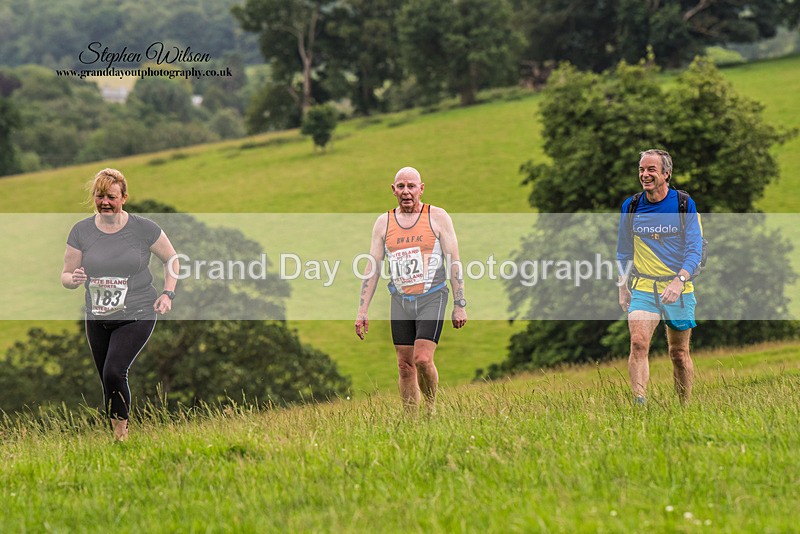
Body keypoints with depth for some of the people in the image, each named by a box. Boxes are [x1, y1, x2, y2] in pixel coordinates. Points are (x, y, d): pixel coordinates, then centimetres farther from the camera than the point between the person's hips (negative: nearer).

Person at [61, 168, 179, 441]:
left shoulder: (143, 228, -7)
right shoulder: (81, 231, -1)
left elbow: (171, 258, 9)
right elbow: (65, 275, 5)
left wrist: (168, 293, -2)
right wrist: (74, 279, -18)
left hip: (137, 316, -4)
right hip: (97, 320, 4)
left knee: (114, 372, -22)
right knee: (109, 385, 9)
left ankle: (122, 431, -7)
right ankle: (118, 438, 25)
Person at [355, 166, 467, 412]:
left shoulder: (437, 217, 0)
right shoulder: (383, 223, 8)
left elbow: (454, 262, 0)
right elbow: (372, 269, 9)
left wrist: (459, 305, -5)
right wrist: (362, 311, 3)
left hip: (432, 298, -3)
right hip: (400, 300, 4)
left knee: (423, 359, -17)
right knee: (405, 365, 2)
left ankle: (431, 410, 4)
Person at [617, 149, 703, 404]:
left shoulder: (684, 204, -3)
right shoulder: (631, 206, 4)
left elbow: (694, 249, -7)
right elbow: (623, 252, 16)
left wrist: (679, 280, -22)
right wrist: (622, 287, 12)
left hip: (679, 289, -1)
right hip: (643, 288, 1)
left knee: (679, 353, 8)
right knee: (638, 342, -21)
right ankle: (639, 403, -27)